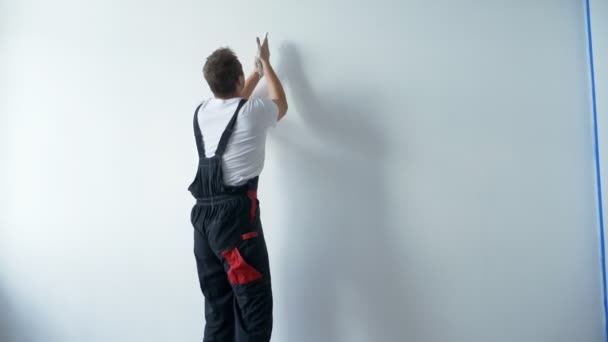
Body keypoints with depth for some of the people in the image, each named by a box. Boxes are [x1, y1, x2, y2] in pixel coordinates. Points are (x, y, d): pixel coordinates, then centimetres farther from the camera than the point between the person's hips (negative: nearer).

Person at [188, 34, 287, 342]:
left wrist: (258, 72, 43)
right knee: (254, 307, -1)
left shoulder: (202, 112, 10)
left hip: (203, 214, 7)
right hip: (235, 214, -7)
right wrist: (265, 63, 30)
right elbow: (281, 105, 18)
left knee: (217, 307, 14)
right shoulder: (253, 112, -7)